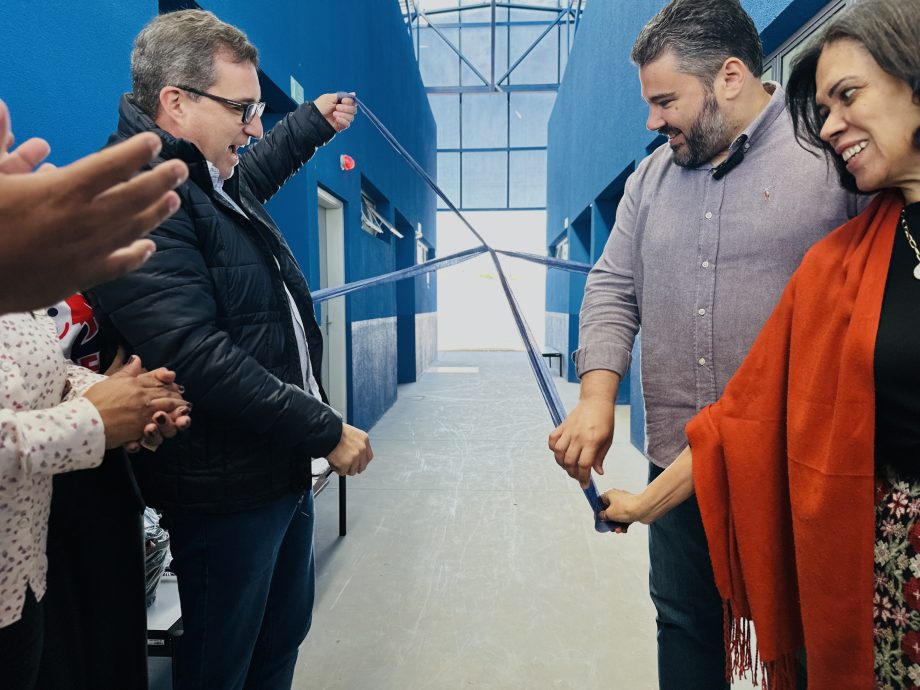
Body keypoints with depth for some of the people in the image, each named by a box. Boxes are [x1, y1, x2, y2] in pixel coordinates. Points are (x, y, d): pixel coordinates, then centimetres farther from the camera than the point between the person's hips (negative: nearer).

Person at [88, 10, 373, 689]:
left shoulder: (217, 179, 10)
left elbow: (256, 171, 36)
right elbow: (200, 357, -30)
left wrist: (314, 121, 45)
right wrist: (327, 430, -23)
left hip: (286, 467, 9)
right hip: (227, 490, -9)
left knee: (284, 634, 24)